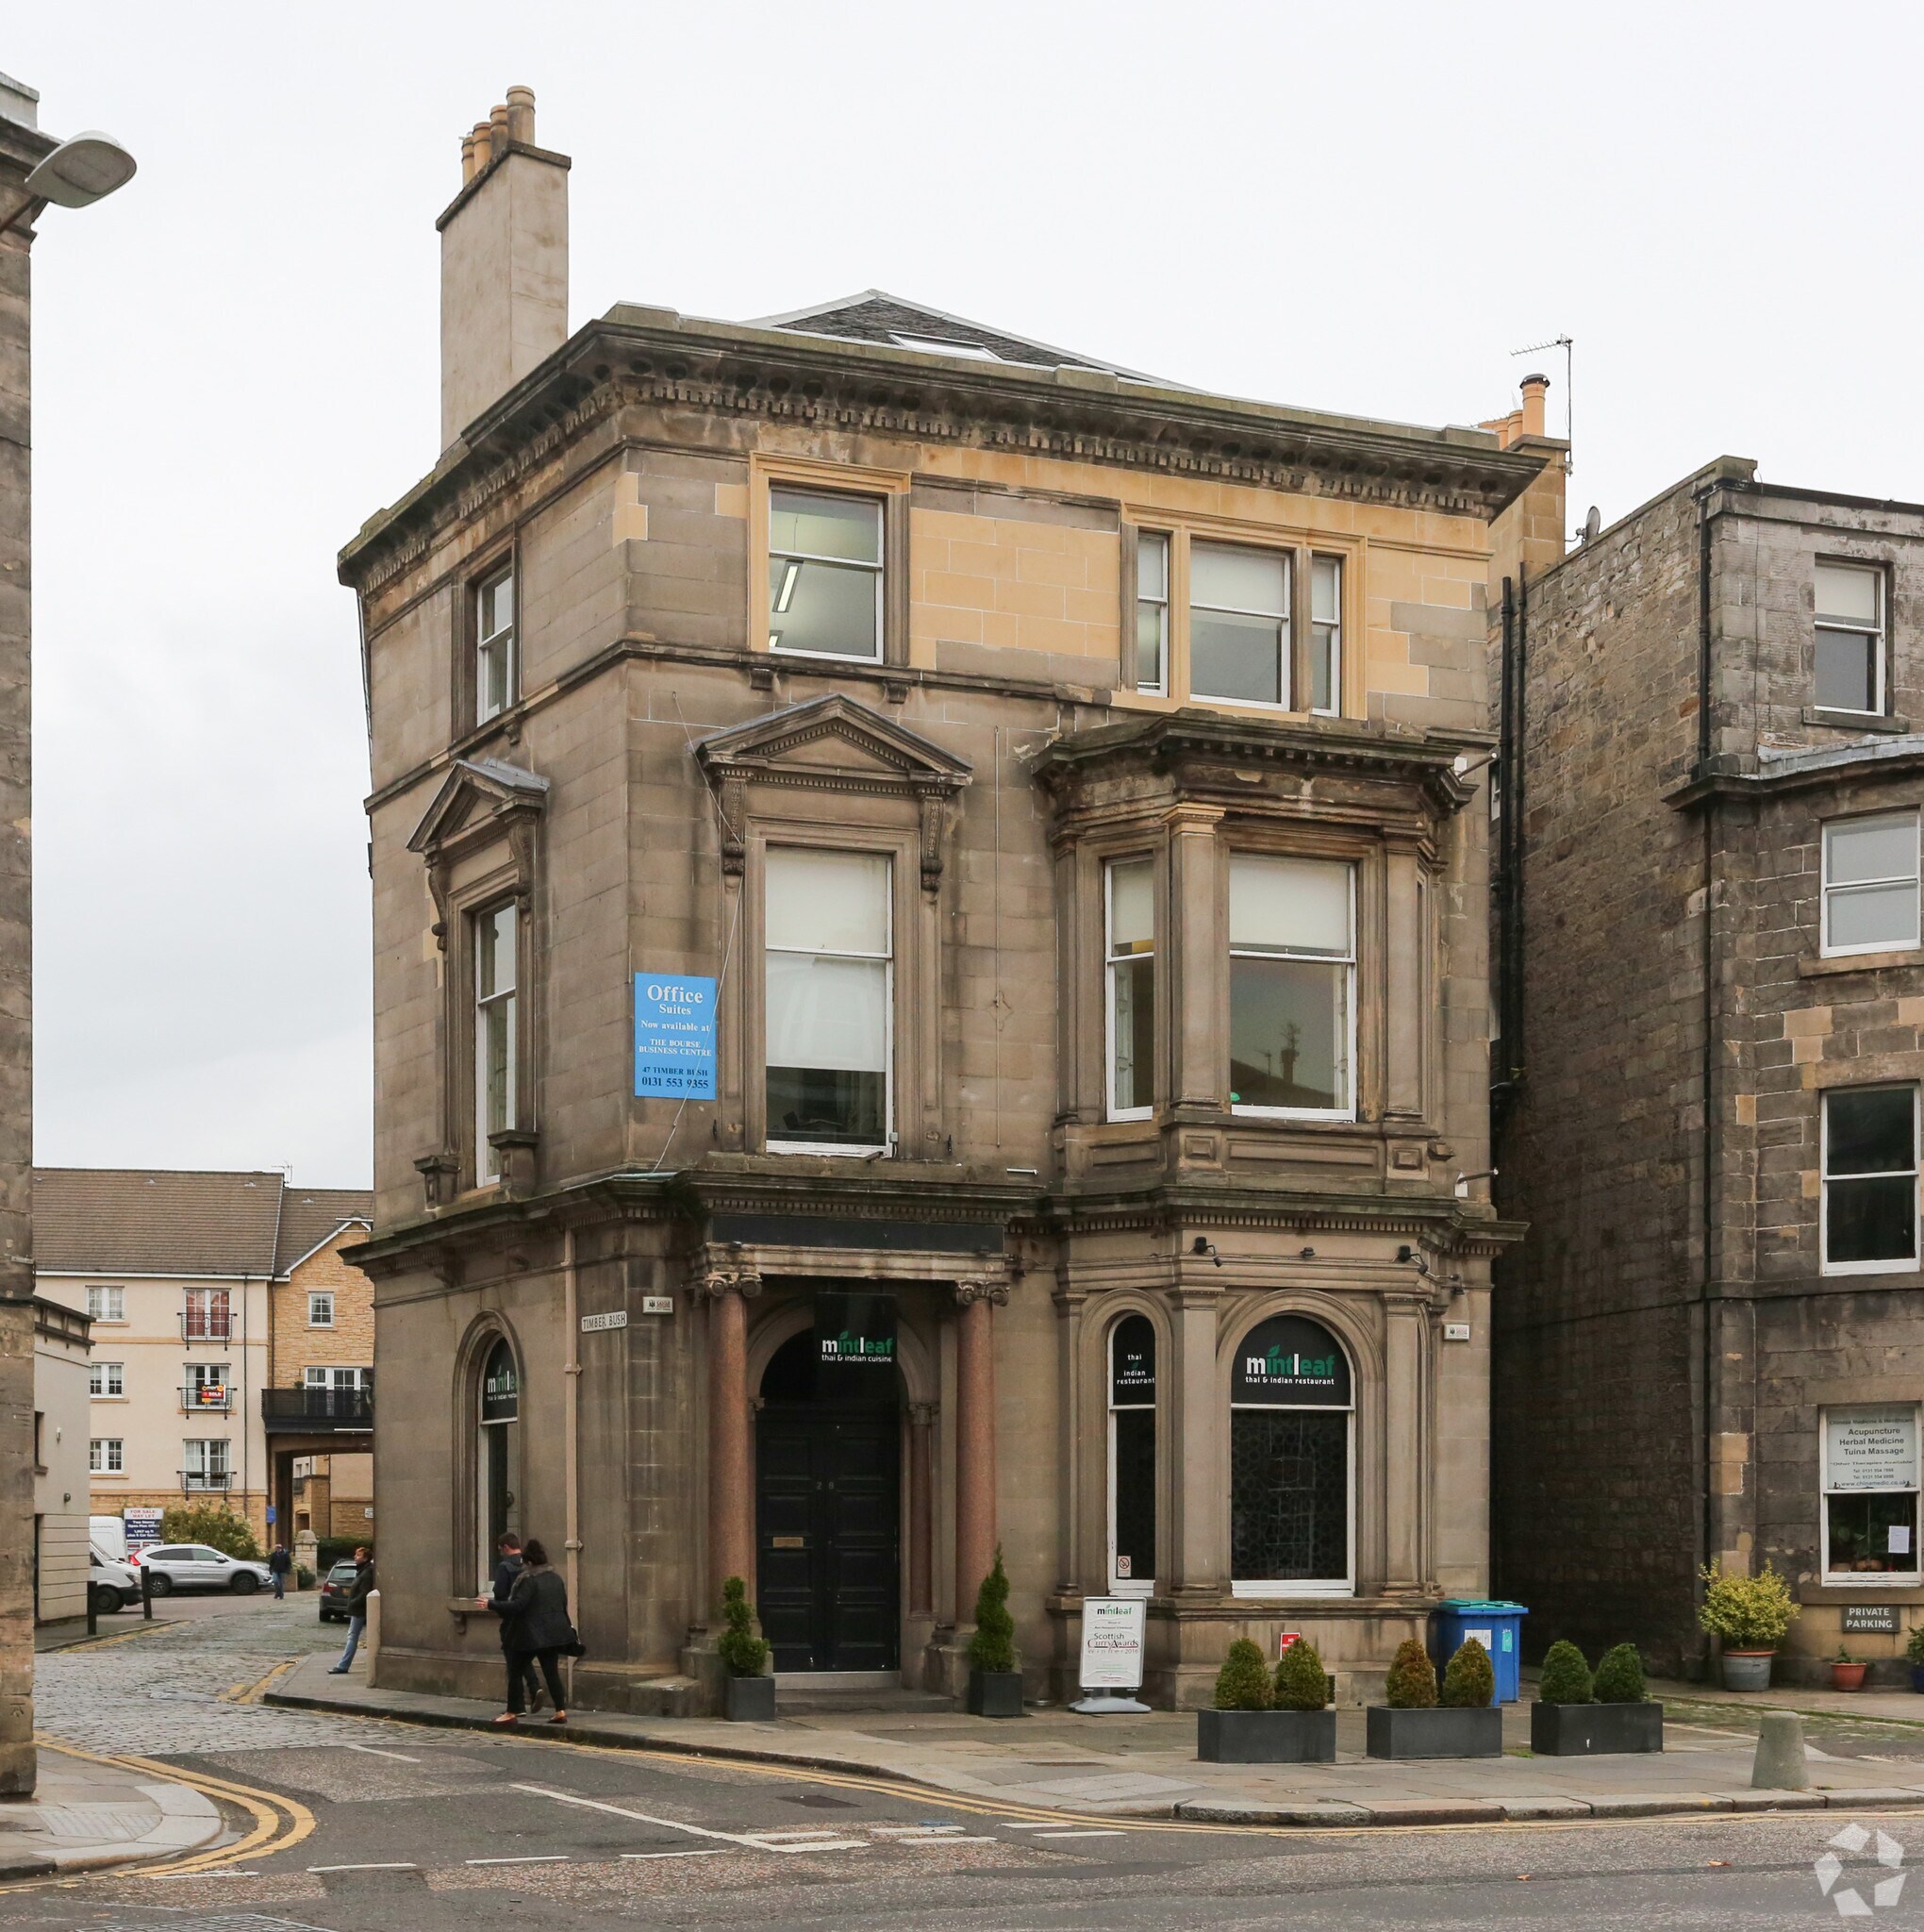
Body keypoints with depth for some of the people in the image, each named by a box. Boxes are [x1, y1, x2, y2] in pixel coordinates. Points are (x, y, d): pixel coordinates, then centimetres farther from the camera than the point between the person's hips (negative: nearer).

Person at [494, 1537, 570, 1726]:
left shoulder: (528, 1579, -16)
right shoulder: (555, 1577, 9)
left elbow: (517, 1605, -22)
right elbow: (564, 1603, 16)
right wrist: (566, 1626, 26)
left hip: (530, 1635, -7)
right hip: (553, 1633, 7)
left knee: (516, 1672, 5)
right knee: (551, 1671, 10)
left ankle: (512, 1713, 8)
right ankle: (560, 1711, 4)